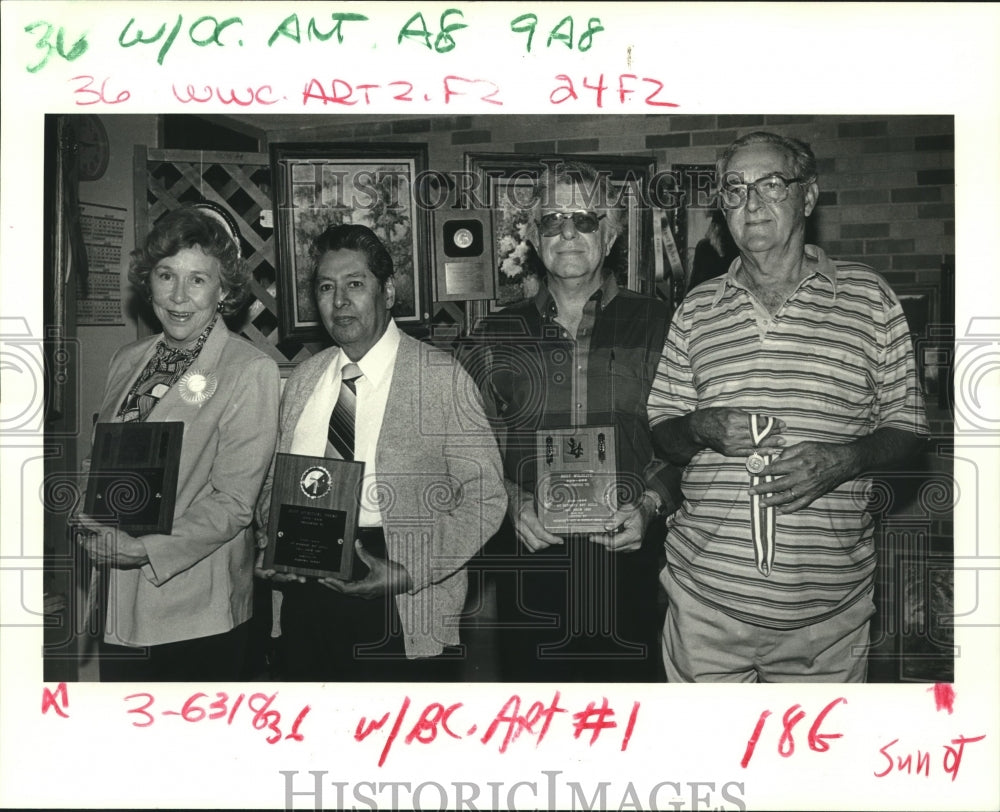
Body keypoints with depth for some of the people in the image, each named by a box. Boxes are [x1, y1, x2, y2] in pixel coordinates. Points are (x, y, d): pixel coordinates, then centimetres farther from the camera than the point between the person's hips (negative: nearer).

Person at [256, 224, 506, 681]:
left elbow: (486, 498, -8)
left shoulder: (443, 377, -5)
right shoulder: (301, 380, 11)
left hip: (405, 613, -4)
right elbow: (274, 483, 18)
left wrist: (408, 572, -17)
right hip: (306, 604, 4)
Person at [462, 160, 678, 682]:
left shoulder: (655, 326, 6)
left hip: (628, 557, 0)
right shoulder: (495, 336, 9)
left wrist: (650, 504, -10)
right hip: (530, 567, 1)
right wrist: (512, 502, -6)